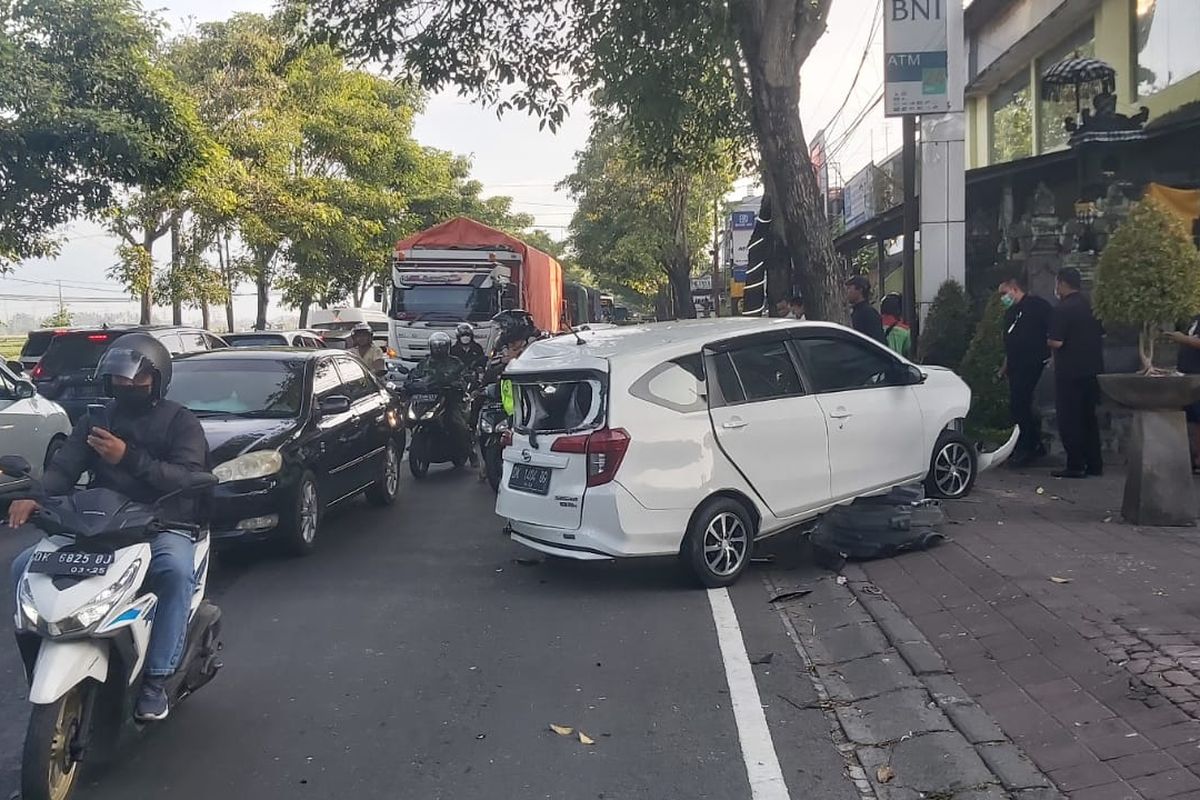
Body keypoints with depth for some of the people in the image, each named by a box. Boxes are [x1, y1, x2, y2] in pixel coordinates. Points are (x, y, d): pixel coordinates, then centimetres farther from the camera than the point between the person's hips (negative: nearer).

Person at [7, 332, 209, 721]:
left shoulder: (181, 422, 0)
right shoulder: (96, 419, 14)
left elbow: (190, 479, -16)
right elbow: (65, 466, -1)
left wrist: (128, 458, -27)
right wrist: (34, 496, -23)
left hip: (163, 528, -5)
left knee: (177, 570, -36)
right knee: (25, 567, -14)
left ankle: (156, 679, -27)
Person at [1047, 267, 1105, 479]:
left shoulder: (1063, 309, -16)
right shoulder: (1092, 306, 8)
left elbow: (1056, 342, -21)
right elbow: (1102, 334, 17)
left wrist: (1048, 341, 0)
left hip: (1069, 372, -8)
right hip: (1092, 369, 8)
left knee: (1069, 420, -1)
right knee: (1089, 417, 15)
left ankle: (1075, 466, -1)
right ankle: (1094, 464, 18)